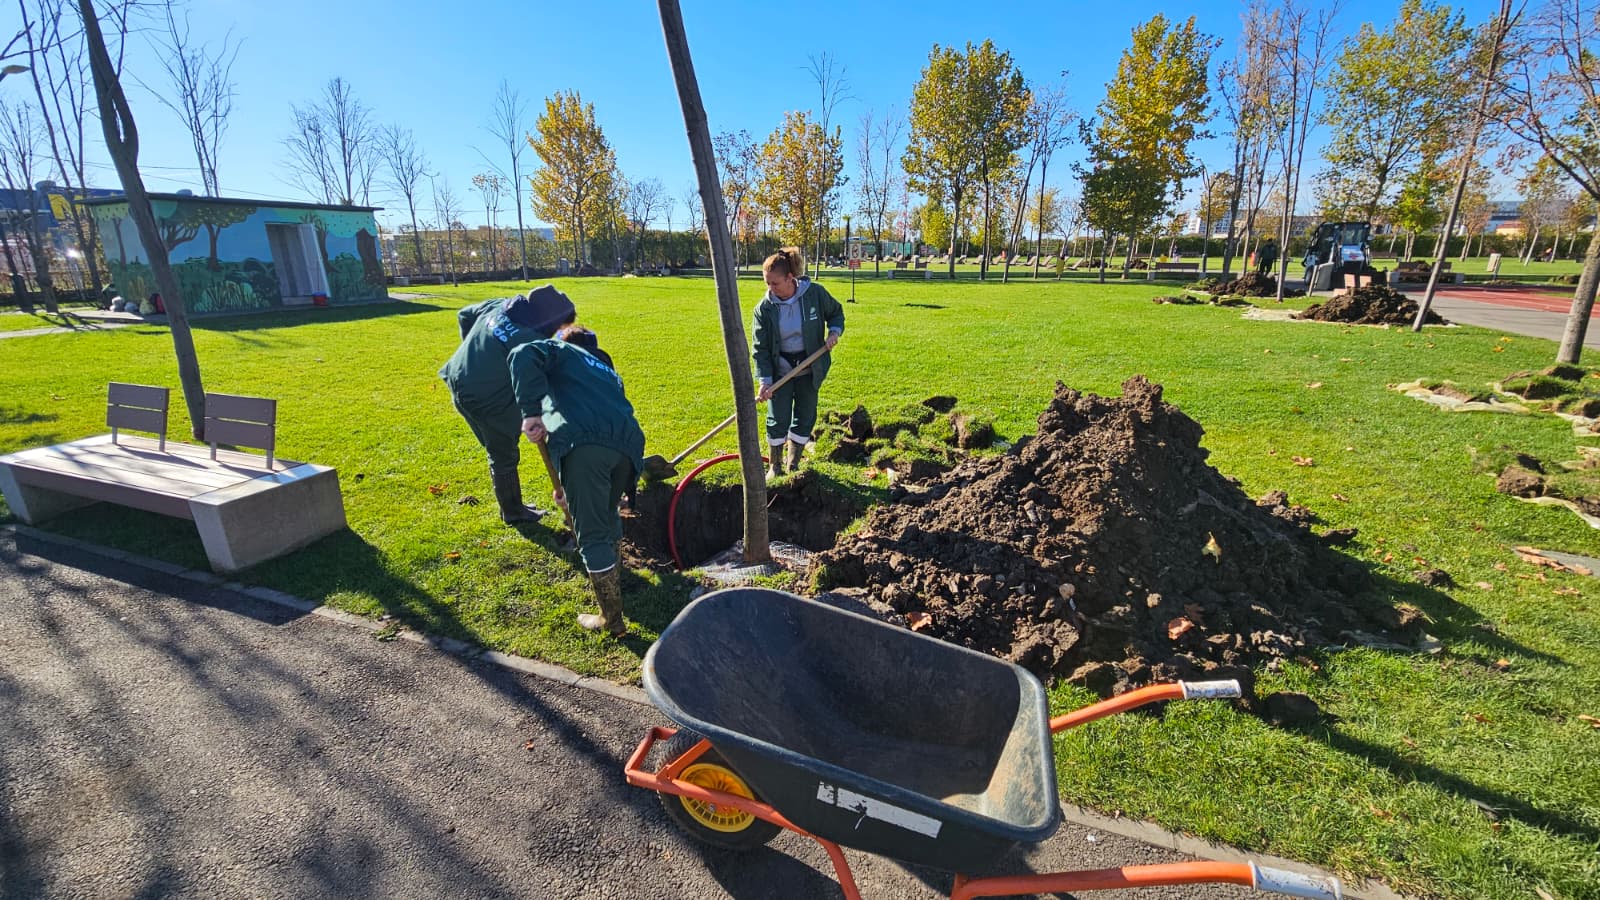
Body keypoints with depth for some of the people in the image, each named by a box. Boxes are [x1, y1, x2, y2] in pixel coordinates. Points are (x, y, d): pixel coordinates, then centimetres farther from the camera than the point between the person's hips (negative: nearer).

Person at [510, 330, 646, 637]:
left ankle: (612, 620, 13)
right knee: (608, 515, 31)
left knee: (592, 536, 4)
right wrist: (572, 488, 49)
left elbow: (524, 356, 0)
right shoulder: (607, 371, 42)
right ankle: (611, 573, 55)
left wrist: (531, 411, -1)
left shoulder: (562, 350, 25)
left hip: (582, 443, -6)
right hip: (628, 443, 7)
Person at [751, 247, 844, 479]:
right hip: (779, 370, -1)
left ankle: (793, 464, 27)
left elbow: (836, 312, 7)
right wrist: (764, 380, -21)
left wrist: (834, 331, -13)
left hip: (809, 368, 1)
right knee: (777, 420, 0)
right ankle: (775, 466, 22)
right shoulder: (764, 308, -14)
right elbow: (761, 348, -11)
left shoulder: (815, 294, -14)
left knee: (805, 418, 9)